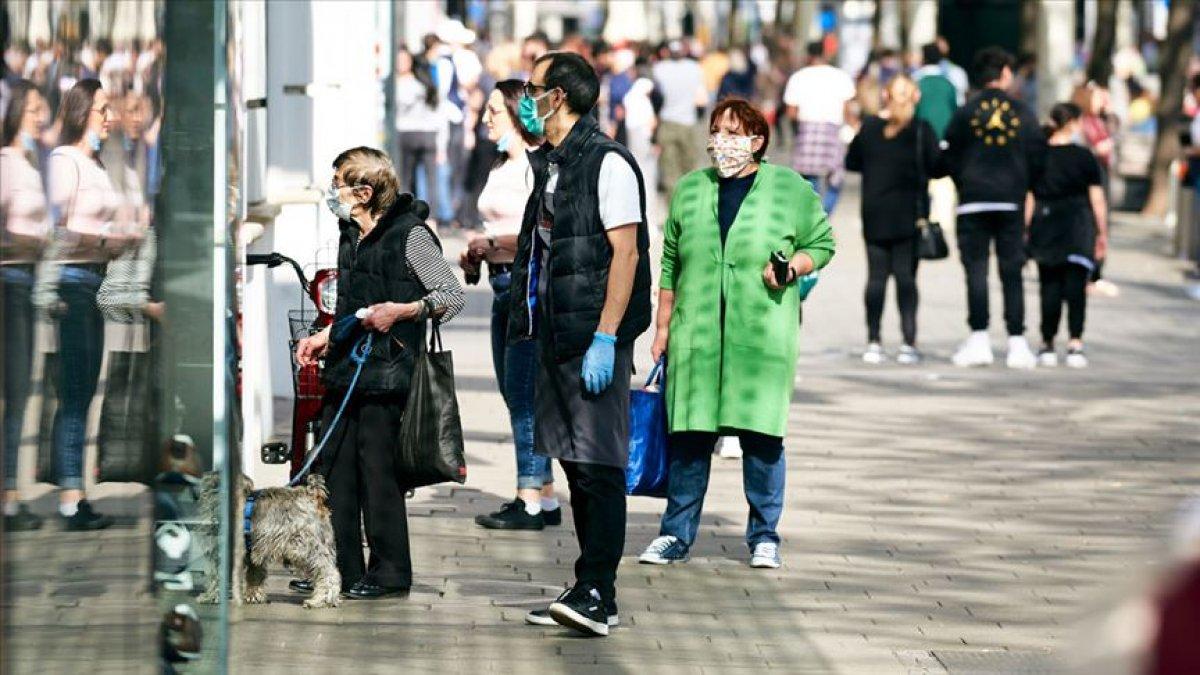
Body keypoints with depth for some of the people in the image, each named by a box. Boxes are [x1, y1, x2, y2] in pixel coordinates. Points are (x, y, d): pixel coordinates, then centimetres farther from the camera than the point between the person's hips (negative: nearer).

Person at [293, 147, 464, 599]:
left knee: (378, 469, -5)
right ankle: (341, 567, 13)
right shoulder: (351, 237, 18)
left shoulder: (410, 235, -8)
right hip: (347, 368, 8)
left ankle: (389, 572, 3)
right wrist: (326, 338, 19)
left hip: (386, 374, -8)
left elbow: (453, 296, -10)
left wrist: (403, 311, -20)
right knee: (334, 467, 6)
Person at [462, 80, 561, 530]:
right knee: (515, 394, 11)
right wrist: (477, 253, 10)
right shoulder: (501, 168, 18)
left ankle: (531, 501, -7)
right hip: (503, 283, 10)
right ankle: (544, 498, 16)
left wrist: (494, 243, -15)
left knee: (523, 394, -9)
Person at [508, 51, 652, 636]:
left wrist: (604, 339, -21)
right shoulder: (550, 165, 17)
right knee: (575, 466, 10)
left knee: (599, 469, -10)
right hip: (556, 336, 9)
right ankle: (590, 594, 14)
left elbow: (625, 252, -17)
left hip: (596, 341, -9)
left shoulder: (607, 162, -11)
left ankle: (596, 594, -13)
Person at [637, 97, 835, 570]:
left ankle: (764, 537, 11)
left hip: (764, 336, -2)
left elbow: (822, 243, 10)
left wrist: (792, 266, -10)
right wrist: (663, 328, 13)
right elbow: (670, 265, 15)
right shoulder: (690, 189, 11)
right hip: (697, 336, 2)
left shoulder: (791, 189, 3)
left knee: (762, 434, -1)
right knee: (689, 433, 2)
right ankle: (676, 535, 12)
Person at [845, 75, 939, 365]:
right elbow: (936, 167, -8)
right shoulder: (922, 131, -8)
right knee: (906, 276, -1)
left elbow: (852, 162, 8)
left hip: (875, 214, 2)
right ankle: (909, 343, -6)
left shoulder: (869, 128, 1)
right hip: (910, 214, -2)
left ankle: (873, 342, 2)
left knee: (876, 276, 5)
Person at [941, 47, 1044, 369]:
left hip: (973, 201, -1)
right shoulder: (1023, 113, 1)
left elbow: (949, 158, 0)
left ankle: (979, 339, -5)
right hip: (1011, 203, 1)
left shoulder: (966, 113, -2)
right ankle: (1017, 341, 2)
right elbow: (1036, 158, 2)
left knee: (976, 270, 1)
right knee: (1011, 273, 5)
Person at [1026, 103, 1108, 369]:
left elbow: (1028, 199, 3)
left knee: (1050, 287, 8)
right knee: (1075, 285, -2)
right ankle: (1075, 343, -11)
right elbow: (1097, 200, -1)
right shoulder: (1084, 157, -3)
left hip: (1044, 226, 2)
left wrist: (1025, 232, 9)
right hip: (1078, 228, -2)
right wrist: (1103, 233, 8)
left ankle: (1047, 345, 10)